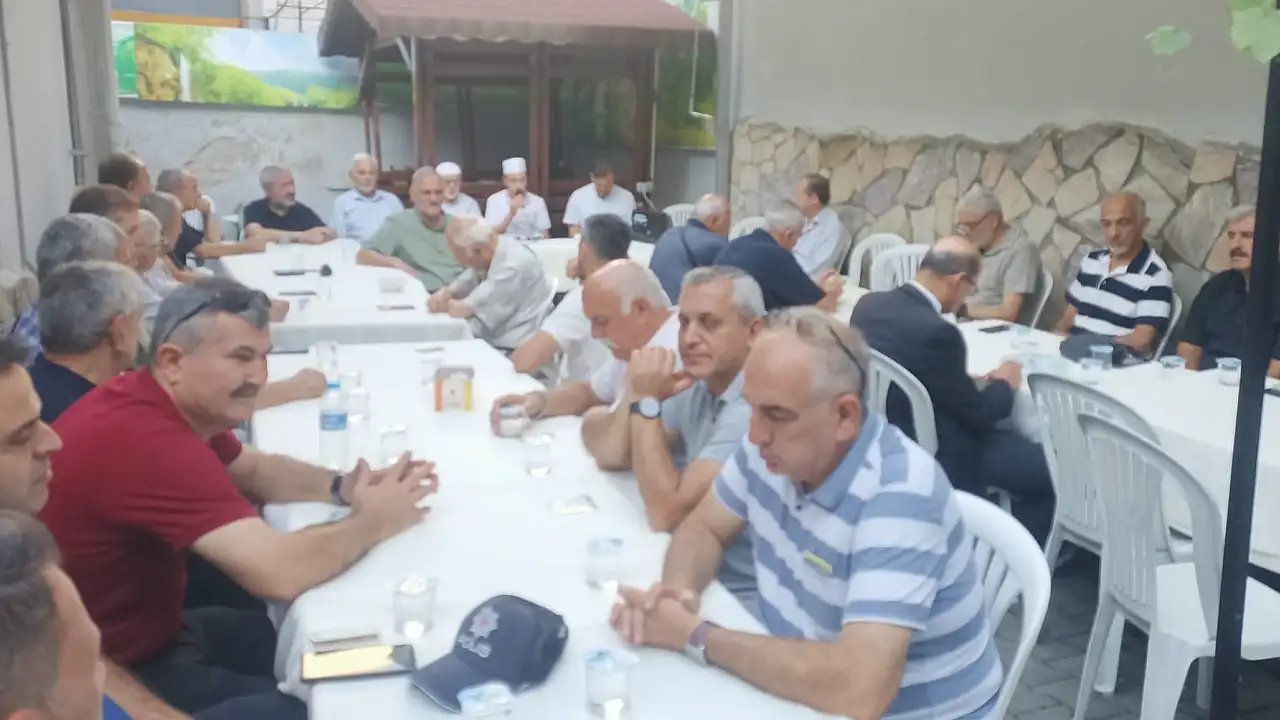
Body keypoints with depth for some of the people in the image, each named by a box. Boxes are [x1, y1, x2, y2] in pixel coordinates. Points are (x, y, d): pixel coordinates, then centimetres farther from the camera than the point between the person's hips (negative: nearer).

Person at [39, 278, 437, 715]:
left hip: (145, 626, 9)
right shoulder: (150, 441, -32)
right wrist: (372, 522, -18)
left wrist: (343, 488, -6)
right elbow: (278, 574, -37)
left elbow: (254, 471, 13)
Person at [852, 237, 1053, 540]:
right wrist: (1004, 384, 3)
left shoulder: (868, 304, -5)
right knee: (1048, 469, 3)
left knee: (1007, 436, 26)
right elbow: (976, 413, -16)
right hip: (935, 456, -9)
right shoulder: (937, 331, -29)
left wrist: (964, 379, 8)